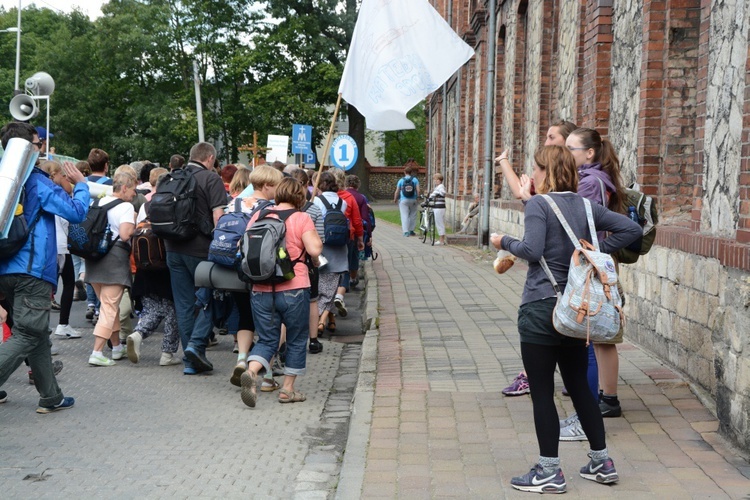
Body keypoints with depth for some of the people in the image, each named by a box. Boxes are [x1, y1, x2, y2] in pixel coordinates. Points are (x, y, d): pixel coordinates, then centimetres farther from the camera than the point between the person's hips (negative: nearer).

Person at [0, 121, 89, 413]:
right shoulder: (36, 181, -10)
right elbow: (76, 212, -12)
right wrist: (80, 184, 4)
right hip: (32, 269, -8)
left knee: (37, 334, 15)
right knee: (26, 336, -7)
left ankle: (51, 397, 20)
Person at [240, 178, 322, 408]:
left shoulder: (259, 215, 6)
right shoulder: (301, 218, -5)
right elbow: (314, 249, -16)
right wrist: (315, 262, 5)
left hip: (261, 289, 3)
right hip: (293, 288, -3)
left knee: (266, 339, 11)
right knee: (296, 340, 14)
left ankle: (251, 372, -16)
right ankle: (287, 389, 16)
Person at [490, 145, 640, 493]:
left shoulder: (538, 204, -10)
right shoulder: (586, 205, 8)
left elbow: (532, 250, -21)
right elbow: (631, 229, 4)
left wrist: (505, 242, -3)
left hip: (540, 307, -7)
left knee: (542, 391, 1)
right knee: (578, 385, 17)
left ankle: (549, 472, 7)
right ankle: (601, 462, 24)